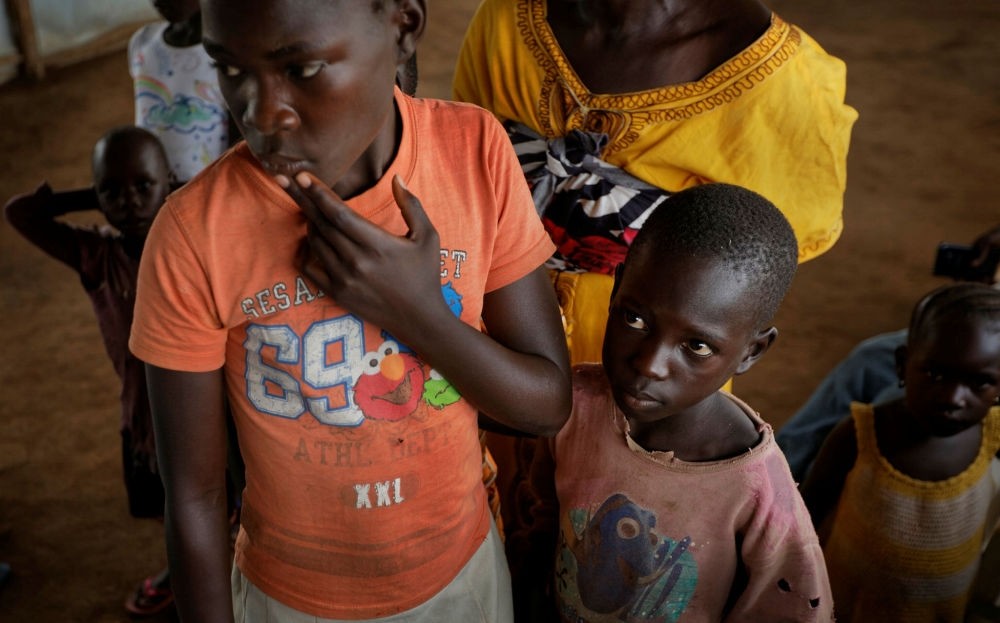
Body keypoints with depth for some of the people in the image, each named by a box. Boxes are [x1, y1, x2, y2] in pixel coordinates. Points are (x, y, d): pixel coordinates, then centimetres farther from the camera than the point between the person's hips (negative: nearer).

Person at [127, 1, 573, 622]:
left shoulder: (477, 152, -19)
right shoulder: (193, 234, -25)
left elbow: (550, 403, -14)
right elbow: (194, 496, -15)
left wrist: (417, 313, -28)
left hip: (465, 566, 2)